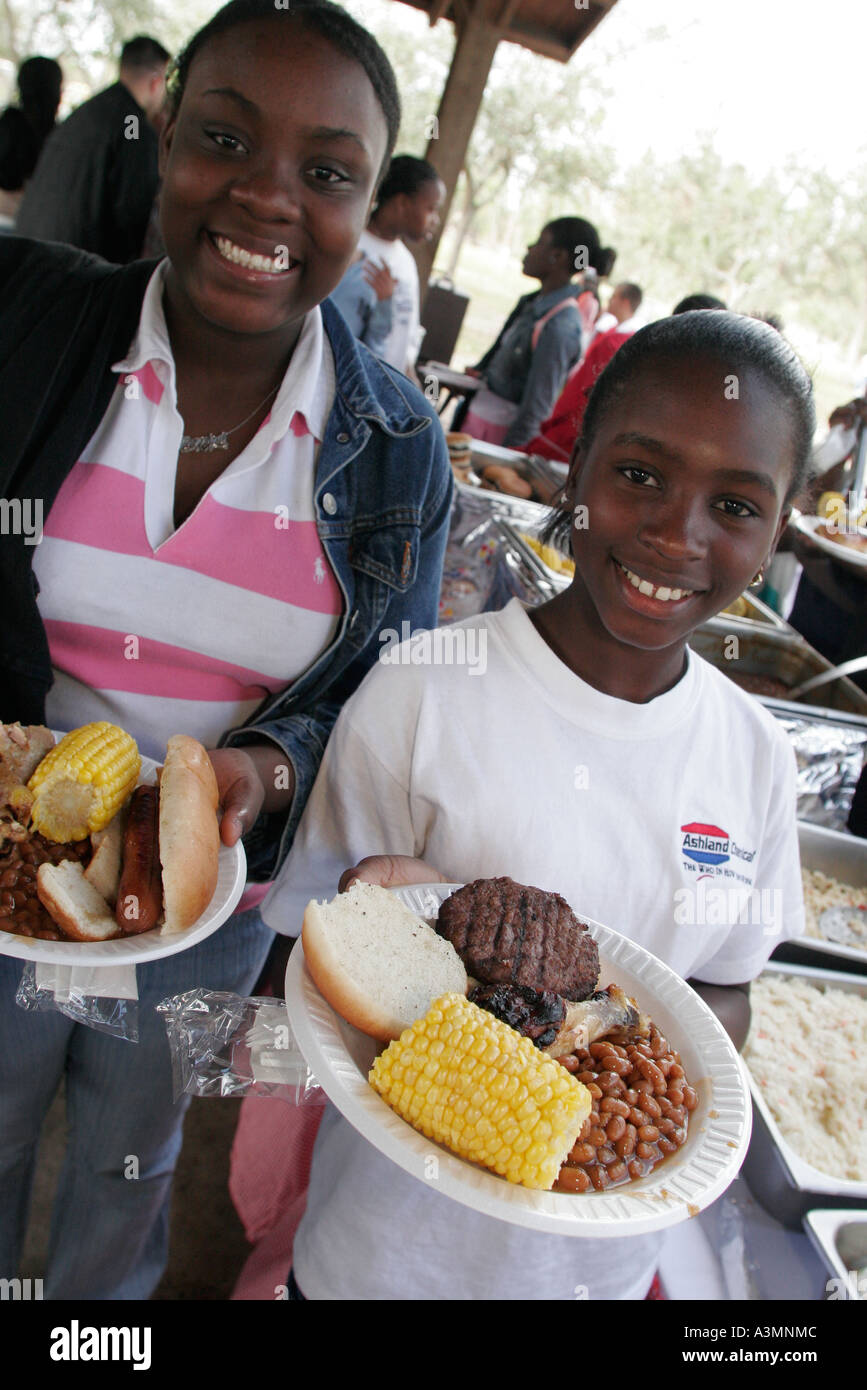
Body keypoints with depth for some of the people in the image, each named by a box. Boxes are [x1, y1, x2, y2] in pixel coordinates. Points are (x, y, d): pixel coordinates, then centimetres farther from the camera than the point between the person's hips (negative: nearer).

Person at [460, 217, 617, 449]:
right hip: (480, 407, 9)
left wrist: (504, 455, -21)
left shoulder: (559, 327, -23)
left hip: (496, 428, -9)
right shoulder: (532, 302, 4)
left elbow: (536, 406, -23)